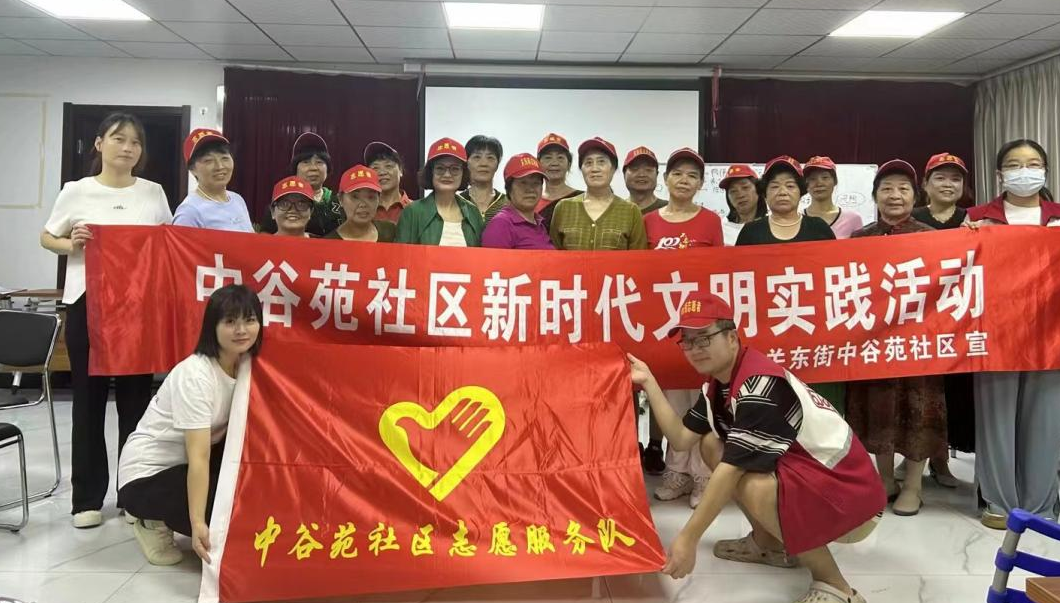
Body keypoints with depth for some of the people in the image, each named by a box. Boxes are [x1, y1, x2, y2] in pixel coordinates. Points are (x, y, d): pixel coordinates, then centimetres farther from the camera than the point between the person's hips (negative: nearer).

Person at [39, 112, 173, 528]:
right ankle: (87, 497, 16)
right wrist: (71, 245, -10)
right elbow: (46, 238, 10)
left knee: (136, 396, 6)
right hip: (88, 302, -1)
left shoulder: (153, 193, 7)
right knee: (89, 398, 5)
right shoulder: (76, 191, 2)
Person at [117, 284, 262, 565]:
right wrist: (198, 524, -38)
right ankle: (156, 523, 2)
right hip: (147, 476, -7)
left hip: (186, 465, 7)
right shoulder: (195, 374, -28)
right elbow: (198, 457, -34)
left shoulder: (247, 362, -6)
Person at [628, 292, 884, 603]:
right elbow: (681, 439, 5)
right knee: (710, 444, 7)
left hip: (850, 494, -9)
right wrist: (649, 382, 2)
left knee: (750, 486, -35)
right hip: (801, 475, 9)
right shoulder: (718, 384, 5)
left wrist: (688, 539, -26)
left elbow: (731, 469, -28)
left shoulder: (761, 384, -25)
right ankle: (770, 545, 18)